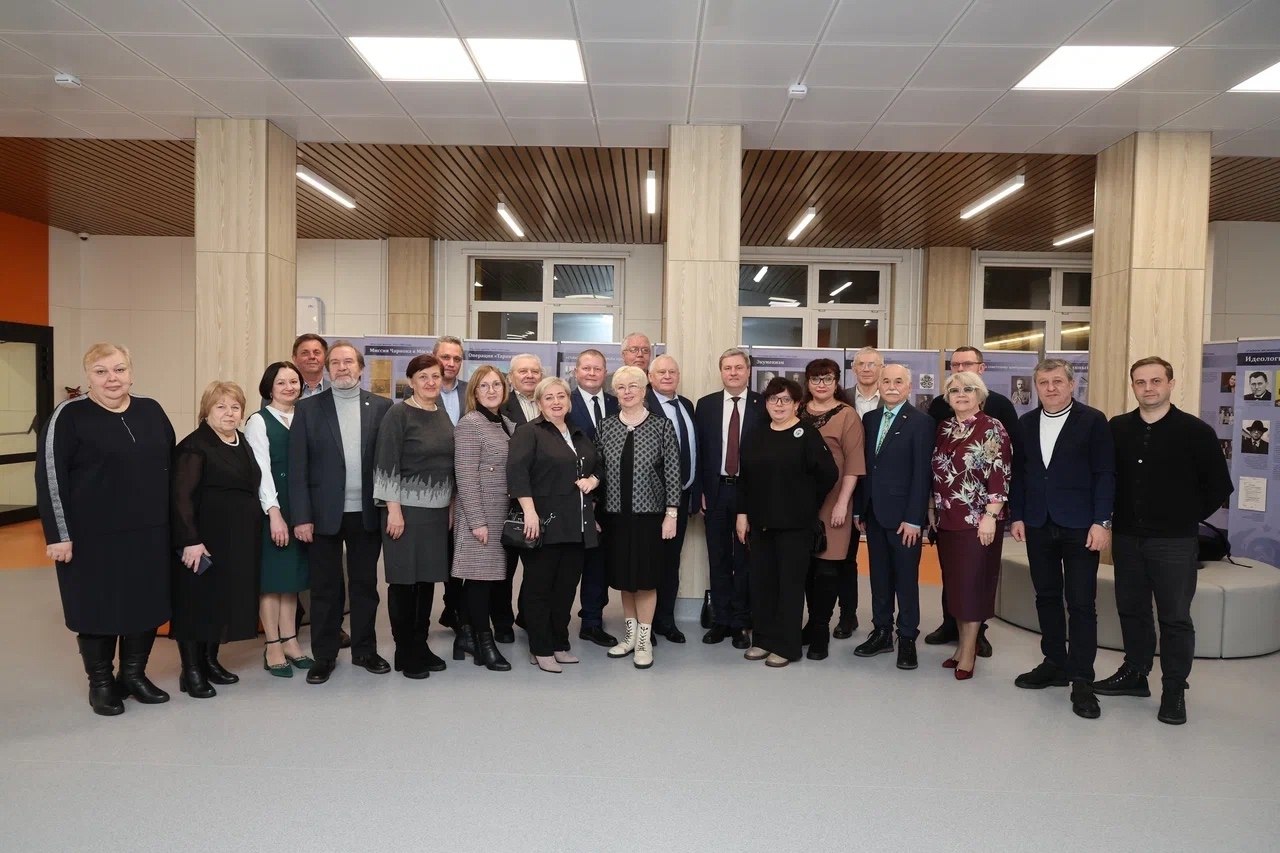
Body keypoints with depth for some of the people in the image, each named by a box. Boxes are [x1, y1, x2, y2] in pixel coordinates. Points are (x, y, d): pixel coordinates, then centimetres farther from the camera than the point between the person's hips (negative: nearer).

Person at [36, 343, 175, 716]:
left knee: (147, 604, 11)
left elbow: (171, 464, 13)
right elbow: (49, 476, -9)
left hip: (149, 532, 4)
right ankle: (101, 683, 24)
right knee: (97, 608, 7)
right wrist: (59, 535, -13)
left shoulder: (151, 411, 7)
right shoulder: (69, 415, -7)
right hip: (93, 536, -4)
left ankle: (134, 674, 28)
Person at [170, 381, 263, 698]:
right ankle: (191, 671, 12)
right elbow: (181, 497, -18)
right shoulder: (194, 446, -12)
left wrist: (251, 535, 15)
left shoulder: (243, 443, 12)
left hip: (239, 541, 7)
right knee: (197, 600, 2)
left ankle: (210, 660, 27)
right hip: (205, 540, -7)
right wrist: (190, 540, -24)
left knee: (226, 599, 14)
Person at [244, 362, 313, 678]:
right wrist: (274, 512, -18)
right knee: (271, 575, 2)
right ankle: (273, 647, 11)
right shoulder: (258, 421, -4)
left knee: (292, 574, 10)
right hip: (271, 508, -5)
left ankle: (289, 641, 19)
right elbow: (261, 470, -11)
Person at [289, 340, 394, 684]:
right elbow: (297, 468, -2)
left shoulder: (381, 407, 3)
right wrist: (301, 517, -8)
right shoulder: (308, 408, 1)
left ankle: (365, 650, 27)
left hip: (367, 514, 1)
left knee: (365, 585, 12)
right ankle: (323, 656, 22)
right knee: (325, 589, 9)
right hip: (324, 514, -1)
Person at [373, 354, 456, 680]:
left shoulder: (443, 414, 10)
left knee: (428, 578, 12)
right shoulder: (398, 414, -8)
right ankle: (405, 652, 15)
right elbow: (386, 464, -12)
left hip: (438, 511, 6)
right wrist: (393, 509, -16)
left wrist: (451, 506, 12)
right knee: (404, 580, 2)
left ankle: (421, 645, 24)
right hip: (406, 509, -6)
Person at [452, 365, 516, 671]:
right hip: (479, 516, -8)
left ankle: (468, 636, 21)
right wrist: (477, 521, -18)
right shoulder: (469, 424, -11)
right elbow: (466, 478, -16)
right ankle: (484, 642, 10)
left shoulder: (508, 424, 13)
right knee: (479, 576, -1)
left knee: (494, 576, 9)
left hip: (504, 515, 8)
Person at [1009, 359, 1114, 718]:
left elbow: (1104, 474, -6)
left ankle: (1081, 680, 5)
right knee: (1047, 597, 12)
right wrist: (1016, 516, 5)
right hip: (1038, 525, 5)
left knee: (1081, 603, -1)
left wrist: (1101, 521, -12)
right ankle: (1055, 664, 25)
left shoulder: (1093, 421, -3)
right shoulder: (1026, 423, 9)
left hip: (1080, 526, -4)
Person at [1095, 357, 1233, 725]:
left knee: (1175, 618, 4)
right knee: (1131, 610, 14)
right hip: (1127, 538, 4)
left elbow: (1219, 486, -1)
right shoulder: (1117, 428, 2)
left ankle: (1174, 691, 17)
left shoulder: (1196, 431, -7)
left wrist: (1189, 518, 1)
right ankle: (1134, 674, 30)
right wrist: (1116, 516, 7)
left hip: (1175, 542, -3)